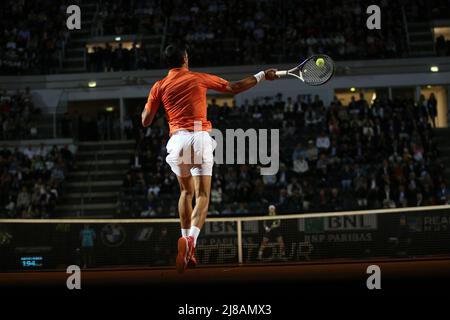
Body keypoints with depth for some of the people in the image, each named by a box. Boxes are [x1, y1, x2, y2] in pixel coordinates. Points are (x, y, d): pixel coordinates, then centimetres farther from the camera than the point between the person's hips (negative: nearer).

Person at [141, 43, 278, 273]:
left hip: (177, 140, 2)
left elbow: (145, 121, 10)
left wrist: (147, 103, 30)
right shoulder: (200, 79, 8)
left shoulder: (160, 86, 9)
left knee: (186, 192, 21)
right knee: (202, 196, -3)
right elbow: (234, 88, 12)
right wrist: (262, 76, 22)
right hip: (200, 138, -2)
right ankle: (191, 239, -29)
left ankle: (187, 246, 15)